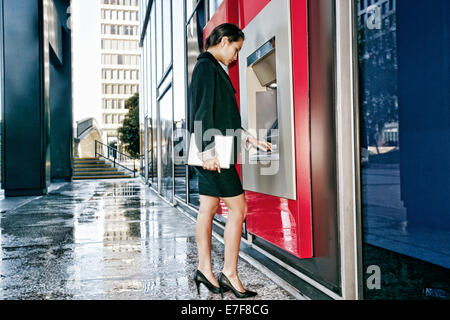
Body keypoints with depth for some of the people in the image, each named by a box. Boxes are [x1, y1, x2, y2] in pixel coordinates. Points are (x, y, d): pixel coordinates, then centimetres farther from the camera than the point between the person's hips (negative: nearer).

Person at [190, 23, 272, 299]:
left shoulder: (213, 68, 22)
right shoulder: (206, 66, -8)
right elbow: (203, 112, -18)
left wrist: (249, 139, 21)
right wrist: (209, 151, -22)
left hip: (215, 153, 10)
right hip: (213, 154, -10)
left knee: (208, 209, 11)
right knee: (238, 209, -5)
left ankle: (205, 269, 19)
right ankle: (230, 272, 5)